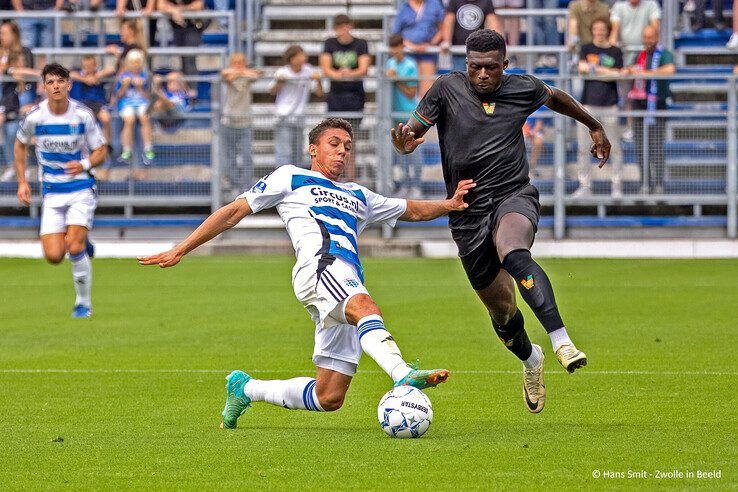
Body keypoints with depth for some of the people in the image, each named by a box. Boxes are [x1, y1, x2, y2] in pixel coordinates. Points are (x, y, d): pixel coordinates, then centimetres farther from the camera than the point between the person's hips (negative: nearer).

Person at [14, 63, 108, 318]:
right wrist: (22, 182, 8)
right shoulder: (35, 117, -7)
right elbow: (20, 144, 14)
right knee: (54, 256, -7)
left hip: (81, 189, -2)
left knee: (74, 247, -17)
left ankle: (83, 303, 2)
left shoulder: (83, 115, -10)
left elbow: (101, 151, -1)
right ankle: (82, 245, 29)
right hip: (52, 192, 2)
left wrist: (85, 164, -22)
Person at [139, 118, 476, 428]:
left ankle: (246, 389, 22)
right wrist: (180, 251, 13)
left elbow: (413, 210, 41)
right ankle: (404, 376, -67)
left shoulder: (358, 197, 37)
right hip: (319, 265, -7)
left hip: (349, 285, 7)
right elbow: (234, 212, 18)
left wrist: (449, 204, 19)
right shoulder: (291, 178, 21)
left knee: (329, 398, -1)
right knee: (365, 308, -40)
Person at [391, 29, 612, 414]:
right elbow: (413, 131, 0)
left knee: (514, 254, -37)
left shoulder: (523, 89, 3)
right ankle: (530, 360, 43)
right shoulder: (447, 89, -1)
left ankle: (561, 343, -48)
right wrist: (404, 142, -25)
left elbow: (557, 98, 25)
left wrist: (594, 127, 38)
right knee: (500, 308, 9)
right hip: (468, 211, 2)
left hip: (513, 197, -2)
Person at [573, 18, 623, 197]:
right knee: (583, 148, 0)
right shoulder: (586, 49, 12)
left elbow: (617, 75, -3)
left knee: (614, 148, -2)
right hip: (588, 103, 1)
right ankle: (584, 186, 5)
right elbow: (582, 67, -5)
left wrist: (594, 68, -5)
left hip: (609, 105, -1)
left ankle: (616, 185, 5)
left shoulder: (615, 52, 8)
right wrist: (606, 71, -9)